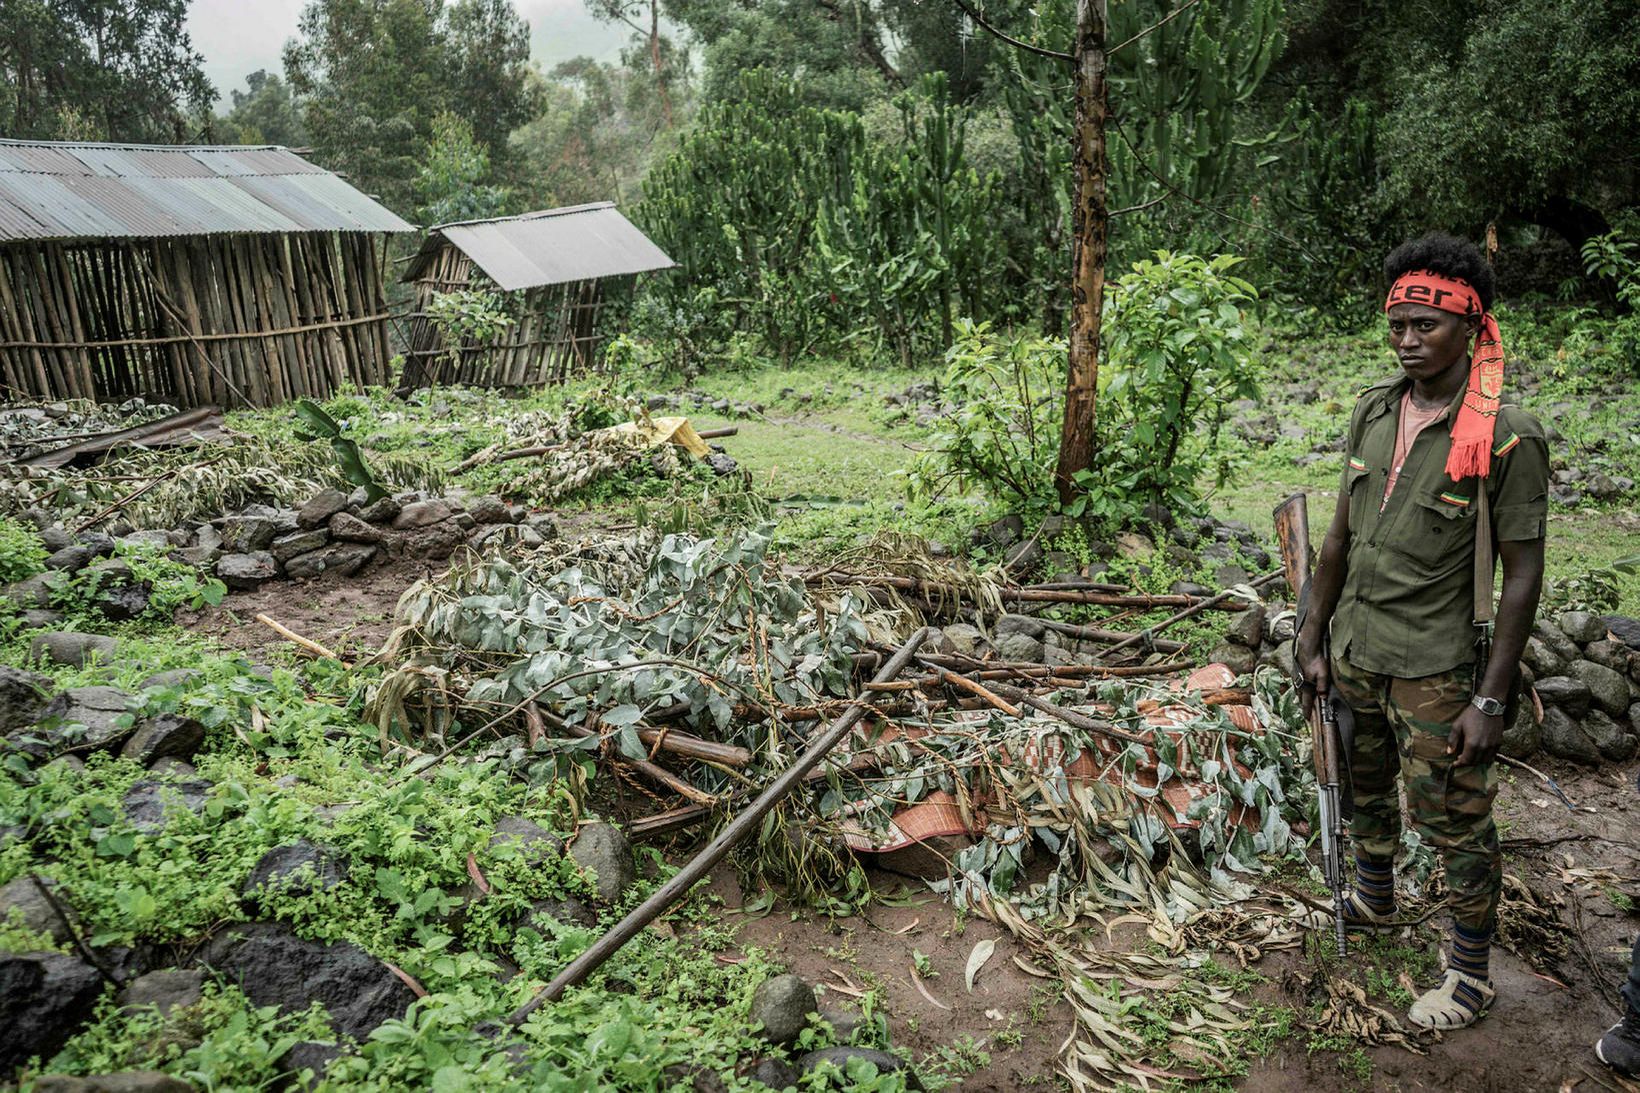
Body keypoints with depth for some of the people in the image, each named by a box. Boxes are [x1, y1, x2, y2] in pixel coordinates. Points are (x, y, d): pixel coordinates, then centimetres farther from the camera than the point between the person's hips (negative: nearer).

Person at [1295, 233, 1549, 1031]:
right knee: (1365, 786, 24)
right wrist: (1314, 640, 8)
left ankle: (1470, 974, 27)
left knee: (1454, 821, 7)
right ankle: (1373, 899, 49)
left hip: (1435, 667, -6)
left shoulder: (1507, 436, -16)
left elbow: (1523, 573, -14)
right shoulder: (1373, 409, 1)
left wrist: (1491, 699, -15)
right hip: (1355, 651, 6)